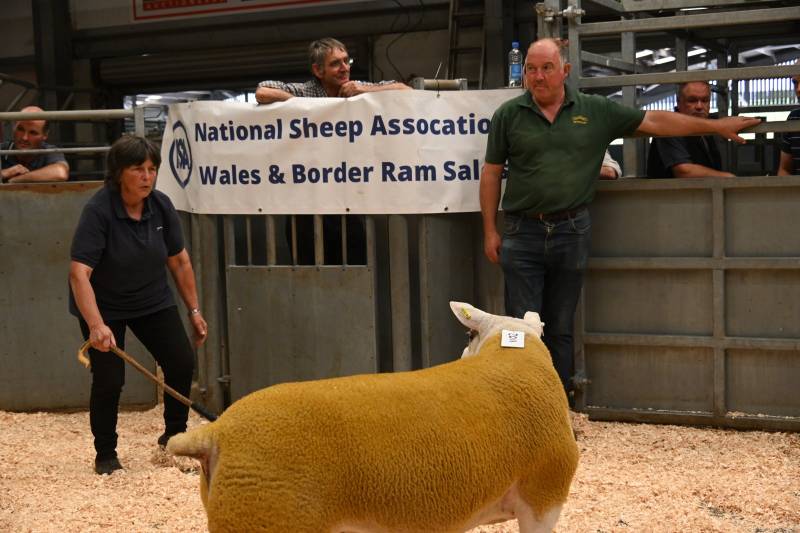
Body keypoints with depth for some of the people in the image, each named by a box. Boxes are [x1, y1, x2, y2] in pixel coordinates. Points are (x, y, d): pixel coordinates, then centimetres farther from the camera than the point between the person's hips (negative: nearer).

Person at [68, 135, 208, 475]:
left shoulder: (161, 206, -10)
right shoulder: (98, 211, -26)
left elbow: (179, 261, 1)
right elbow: (79, 272, -34)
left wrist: (194, 310, 3)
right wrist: (96, 326, -45)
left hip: (152, 300, 5)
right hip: (104, 305, -5)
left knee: (182, 362, -4)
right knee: (109, 379, -9)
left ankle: (174, 434, 18)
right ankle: (105, 455, 13)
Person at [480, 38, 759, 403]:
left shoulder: (595, 112, 5)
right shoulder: (508, 115, 2)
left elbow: (654, 121, 9)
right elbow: (491, 174, 5)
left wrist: (717, 126, 9)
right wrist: (490, 231, 1)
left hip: (571, 233, 1)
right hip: (523, 234, -1)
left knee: (561, 330, 10)